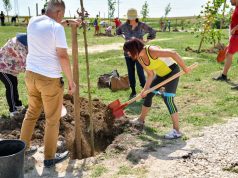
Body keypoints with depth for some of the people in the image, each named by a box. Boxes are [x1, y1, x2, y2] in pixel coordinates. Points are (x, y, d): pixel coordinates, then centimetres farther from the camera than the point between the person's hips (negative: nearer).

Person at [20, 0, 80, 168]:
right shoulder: (57, 28, -15)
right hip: (50, 78, -7)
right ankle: (50, 157, 18)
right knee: (52, 119, 7)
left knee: (32, 112, 23)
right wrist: (71, 80, -9)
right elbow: (63, 56, -16)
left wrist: (68, 22, 28)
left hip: (31, 74, 7)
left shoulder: (33, 21, 6)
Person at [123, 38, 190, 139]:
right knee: (148, 94, 15)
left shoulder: (152, 51, -31)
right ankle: (141, 119, 36)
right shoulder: (139, 59, -5)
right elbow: (150, 75, 0)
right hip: (161, 74, 9)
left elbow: (173, 54, -33)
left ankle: (176, 131, -12)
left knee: (168, 99, -18)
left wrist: (184, 68, -28)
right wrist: (145, 89, -10)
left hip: (172, 72, -9)